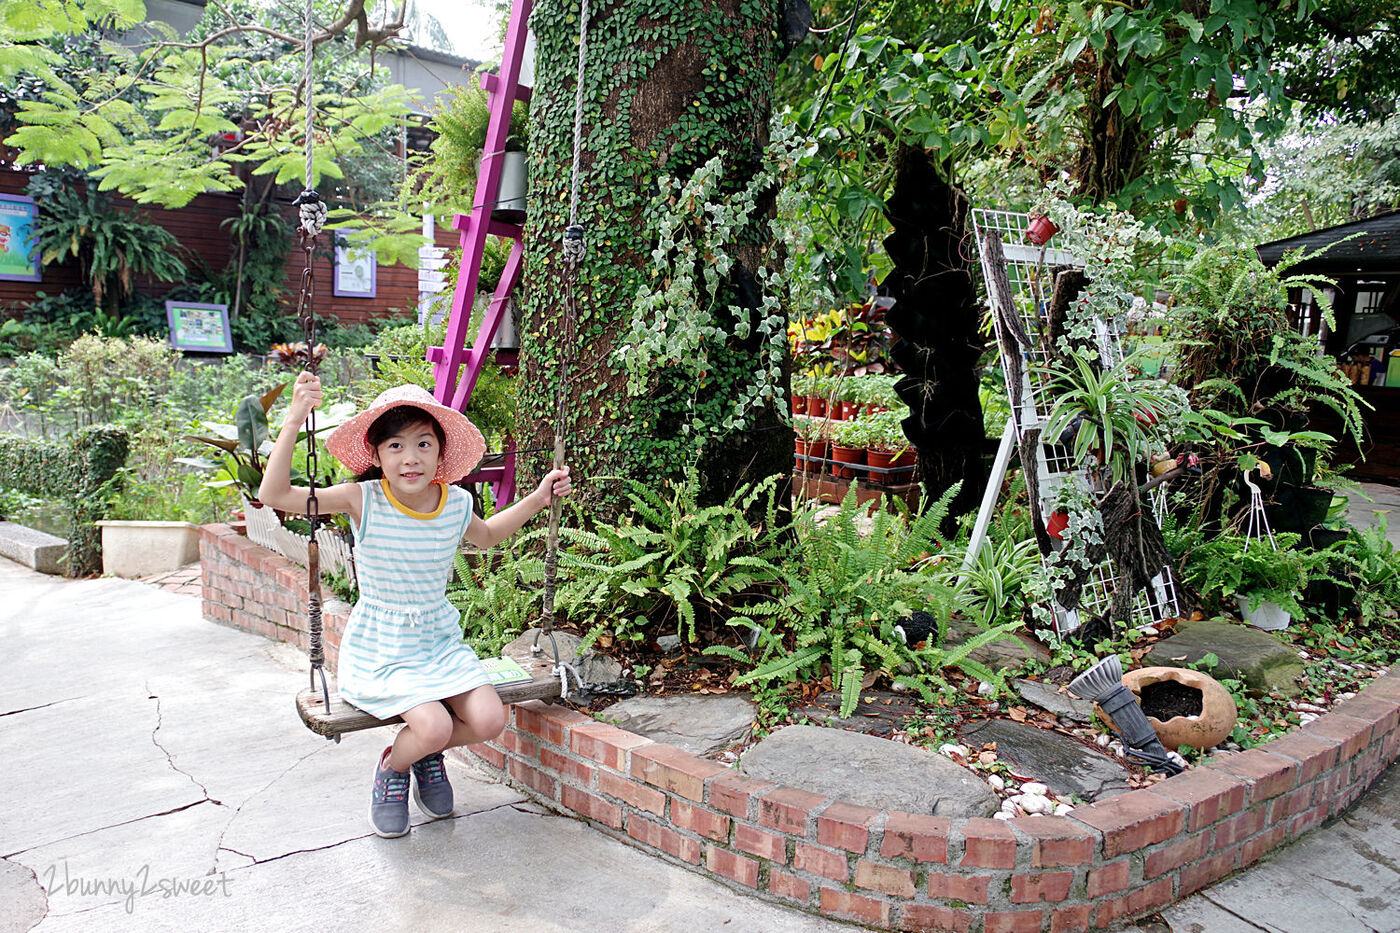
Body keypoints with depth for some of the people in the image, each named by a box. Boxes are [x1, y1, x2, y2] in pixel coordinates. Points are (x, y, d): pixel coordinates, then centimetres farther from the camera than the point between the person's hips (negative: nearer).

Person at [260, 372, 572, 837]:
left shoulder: (456, 502, -4)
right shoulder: (363, 499, -15)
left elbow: (486, 535, 21)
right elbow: (274, 494, -22)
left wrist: (538, 498, 12)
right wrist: (294, 420, -30)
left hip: (441, 641, 4)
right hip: (379, 652, -4)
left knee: (489, 720, -15)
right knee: (433, 726, -24)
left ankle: (427, 755, 19)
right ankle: (391, 769, 13)